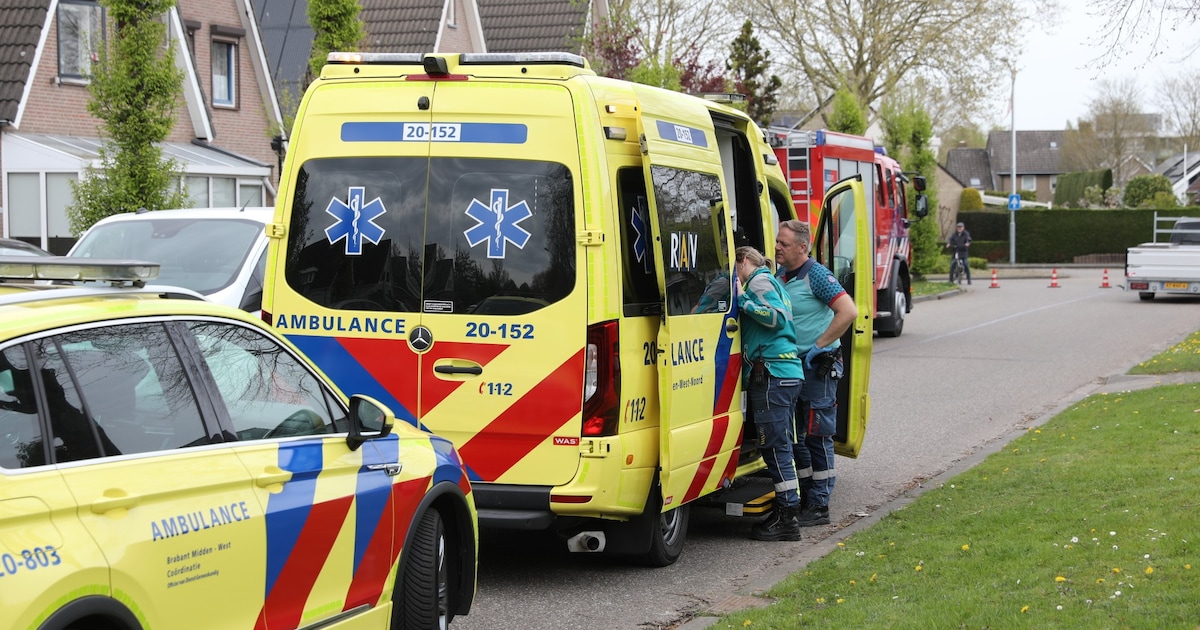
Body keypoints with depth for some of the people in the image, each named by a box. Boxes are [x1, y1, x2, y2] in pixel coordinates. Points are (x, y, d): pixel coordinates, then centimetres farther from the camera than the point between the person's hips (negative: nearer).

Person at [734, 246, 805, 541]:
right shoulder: (773, 282, 25)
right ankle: (785, 513, 16)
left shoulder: (759, 280, -3)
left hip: (771, 373, -10)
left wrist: (742, 300, -13)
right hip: (788, 372, 10)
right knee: (780, 445, 13)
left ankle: (787, 519, -8)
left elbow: (776, 317, -16)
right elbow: (782, 318, 18)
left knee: (774, 445, -8)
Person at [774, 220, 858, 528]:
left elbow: (849, 311, -21)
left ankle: (818, 507, 0)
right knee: (795, 436, 12)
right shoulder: (780, 276, 10)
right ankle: (805, 497, 22)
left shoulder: (816, 275, -13)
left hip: (818, 367, -8)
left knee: (817, 436, -4)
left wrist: (818, 347, -19)